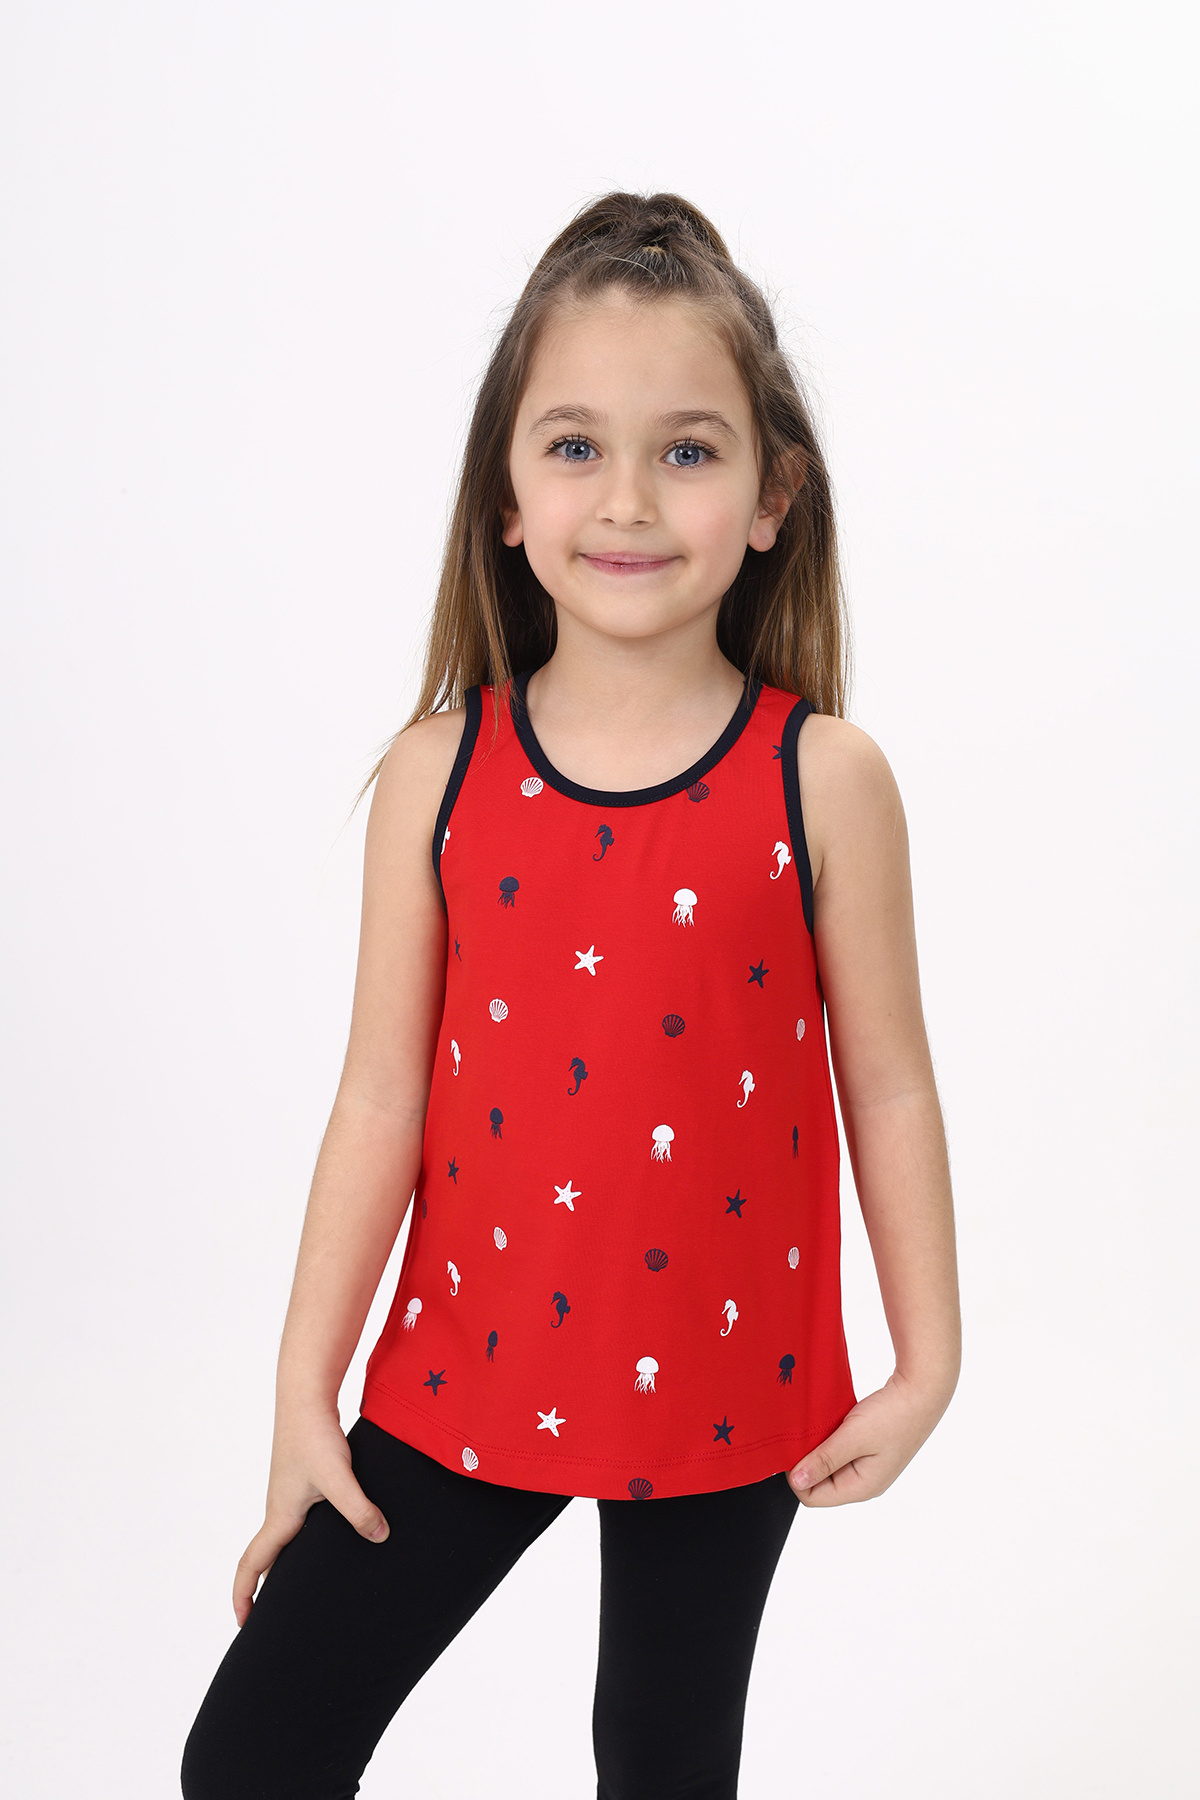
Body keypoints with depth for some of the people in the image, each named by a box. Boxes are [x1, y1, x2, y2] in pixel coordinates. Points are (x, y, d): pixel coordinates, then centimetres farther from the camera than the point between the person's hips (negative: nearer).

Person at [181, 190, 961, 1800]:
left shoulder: (825, 781, -11)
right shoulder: (438, 776, -8)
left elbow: (888, 1089, -3)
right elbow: (382, 1098, -4)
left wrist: (927, 1368, 3)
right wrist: (304, 1395, 0)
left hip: (723, 1394, -1)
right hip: (470, 1375, 2)